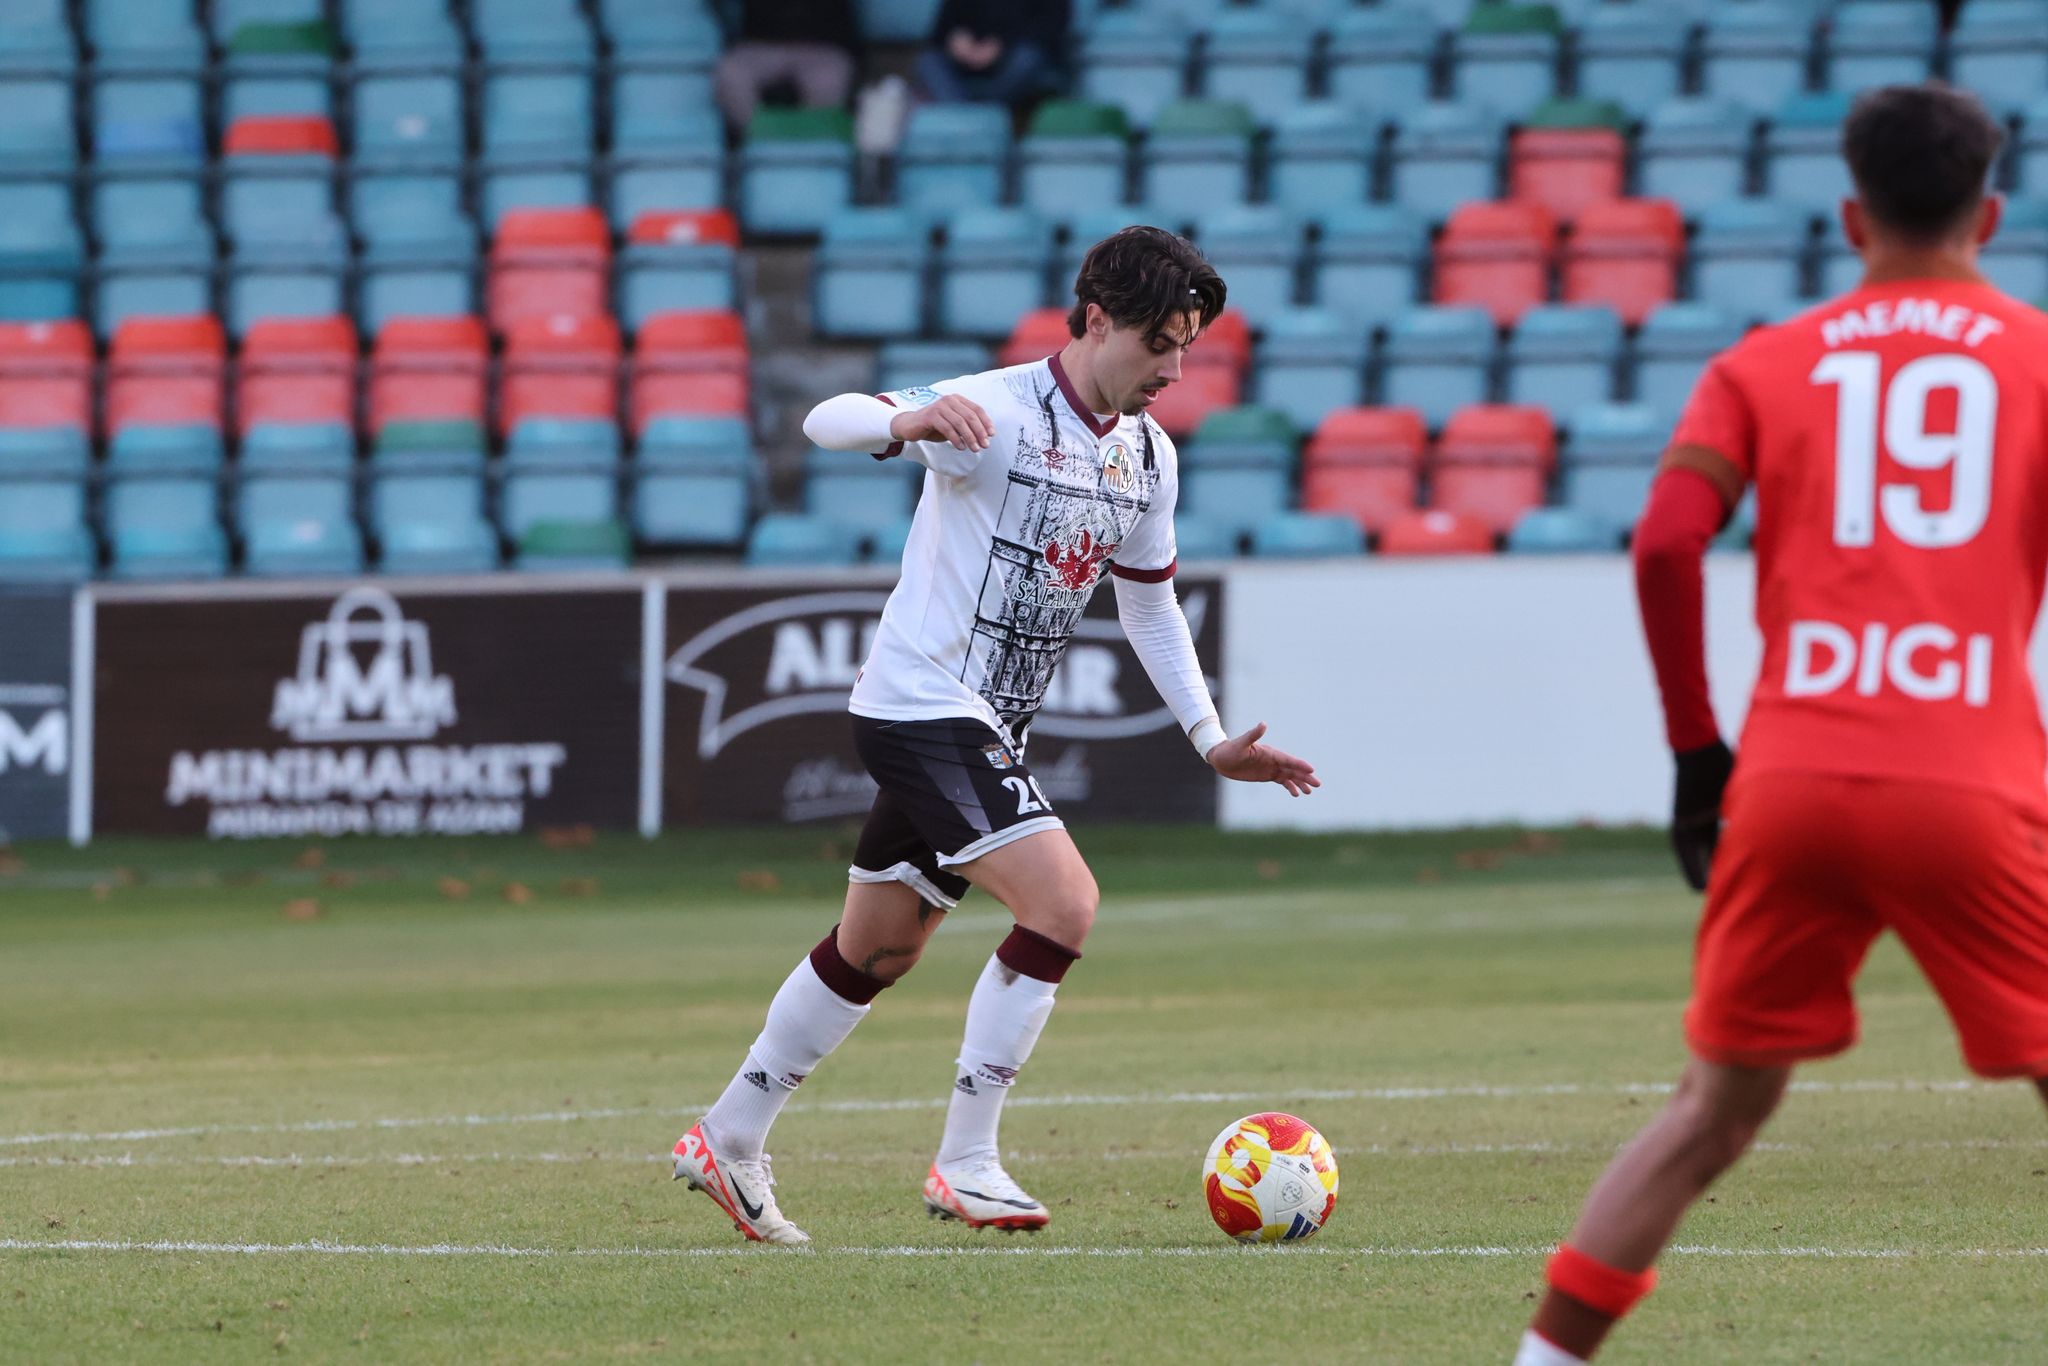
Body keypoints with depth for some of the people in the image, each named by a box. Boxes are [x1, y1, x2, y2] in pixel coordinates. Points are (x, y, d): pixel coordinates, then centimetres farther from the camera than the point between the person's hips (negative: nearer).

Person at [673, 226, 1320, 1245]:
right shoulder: (999, 411, -17)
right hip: (924, 708, -9)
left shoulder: (1149, 456, 8)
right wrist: (911, 421, -48)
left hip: (985, 729, 9)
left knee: (877, 950, 17)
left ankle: (729, 1141, 31)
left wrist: (1212, 740, 16)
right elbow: (826, 423, -27)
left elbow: (1149, 606, 21)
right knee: (1064, 903, -20)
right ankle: (965, 1166, -12)